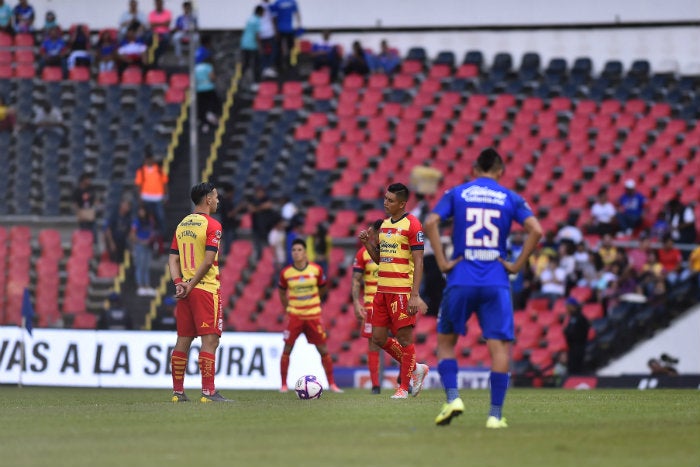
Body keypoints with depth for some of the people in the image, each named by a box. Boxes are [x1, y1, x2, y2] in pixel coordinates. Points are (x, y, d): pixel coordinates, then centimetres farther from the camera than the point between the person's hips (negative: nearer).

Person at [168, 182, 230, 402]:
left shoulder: (182, 225, 14)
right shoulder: (212, 225, -9)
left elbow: (173, 259, 8)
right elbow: (208, 260, -16)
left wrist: (179, 283, -1)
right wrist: (191, 285, -11)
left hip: (185, 290, 7)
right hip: (206, 289, -7)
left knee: (183, 340, 9)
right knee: (210, 340, -7)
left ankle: (177, 391, 11)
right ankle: (208, 392, -11)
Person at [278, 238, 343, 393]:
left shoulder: (316, 270, -5)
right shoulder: (286, 273, -5)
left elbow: (322, 289, 12)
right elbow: (282, 292, 12)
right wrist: (287, 309, 9)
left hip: (314, 315, 0)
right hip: (294, 315, 0)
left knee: (323, 350, 2)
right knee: (287, 349, -5)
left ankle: (332, 384, 12)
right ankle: (284, 384, 5)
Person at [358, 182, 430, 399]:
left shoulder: (412, 225, -9)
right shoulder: (385, 225, 15)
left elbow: (418, 262, -13)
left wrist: (415, 295, -20)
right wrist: (367, 243, 4)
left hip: (402, 290, -8)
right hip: (383, 289, 8)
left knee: (404, 337, -3)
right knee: (378, 338, 7)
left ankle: (404, 386, 6)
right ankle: (415, 369, 23)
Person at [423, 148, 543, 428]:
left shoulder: (456, 194, 8)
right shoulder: (510, 199, 8)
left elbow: (430, 223, -7)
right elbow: (536, 230, -5)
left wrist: (442, 262, -3)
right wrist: (517, 265, 1)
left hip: (461, 280, 0)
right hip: (496, 283, 0)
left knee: (446, 341, 15)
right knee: (500, 345, 1)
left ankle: (452, 397, -2)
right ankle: (496, 414, -5)